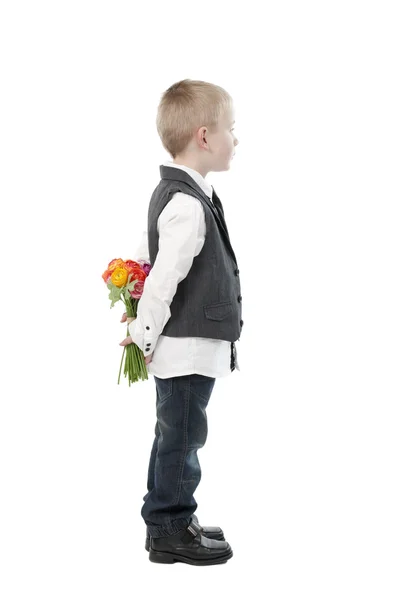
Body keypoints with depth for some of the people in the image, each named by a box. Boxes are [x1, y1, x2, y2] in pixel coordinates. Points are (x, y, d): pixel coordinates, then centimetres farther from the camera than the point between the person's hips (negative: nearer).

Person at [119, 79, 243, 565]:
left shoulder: (172, 193, 10)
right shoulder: (189, 206, -22)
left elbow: (144, 257, 15)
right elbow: (163, 279, -23)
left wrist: (143, 326, 14)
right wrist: (145, 334, -13)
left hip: (186, 347, 10)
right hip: (189, 347, -10)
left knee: (176, 437, 19)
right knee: (180, 438, 2)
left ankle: (173, 521, 32)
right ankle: (170, 531, 15)